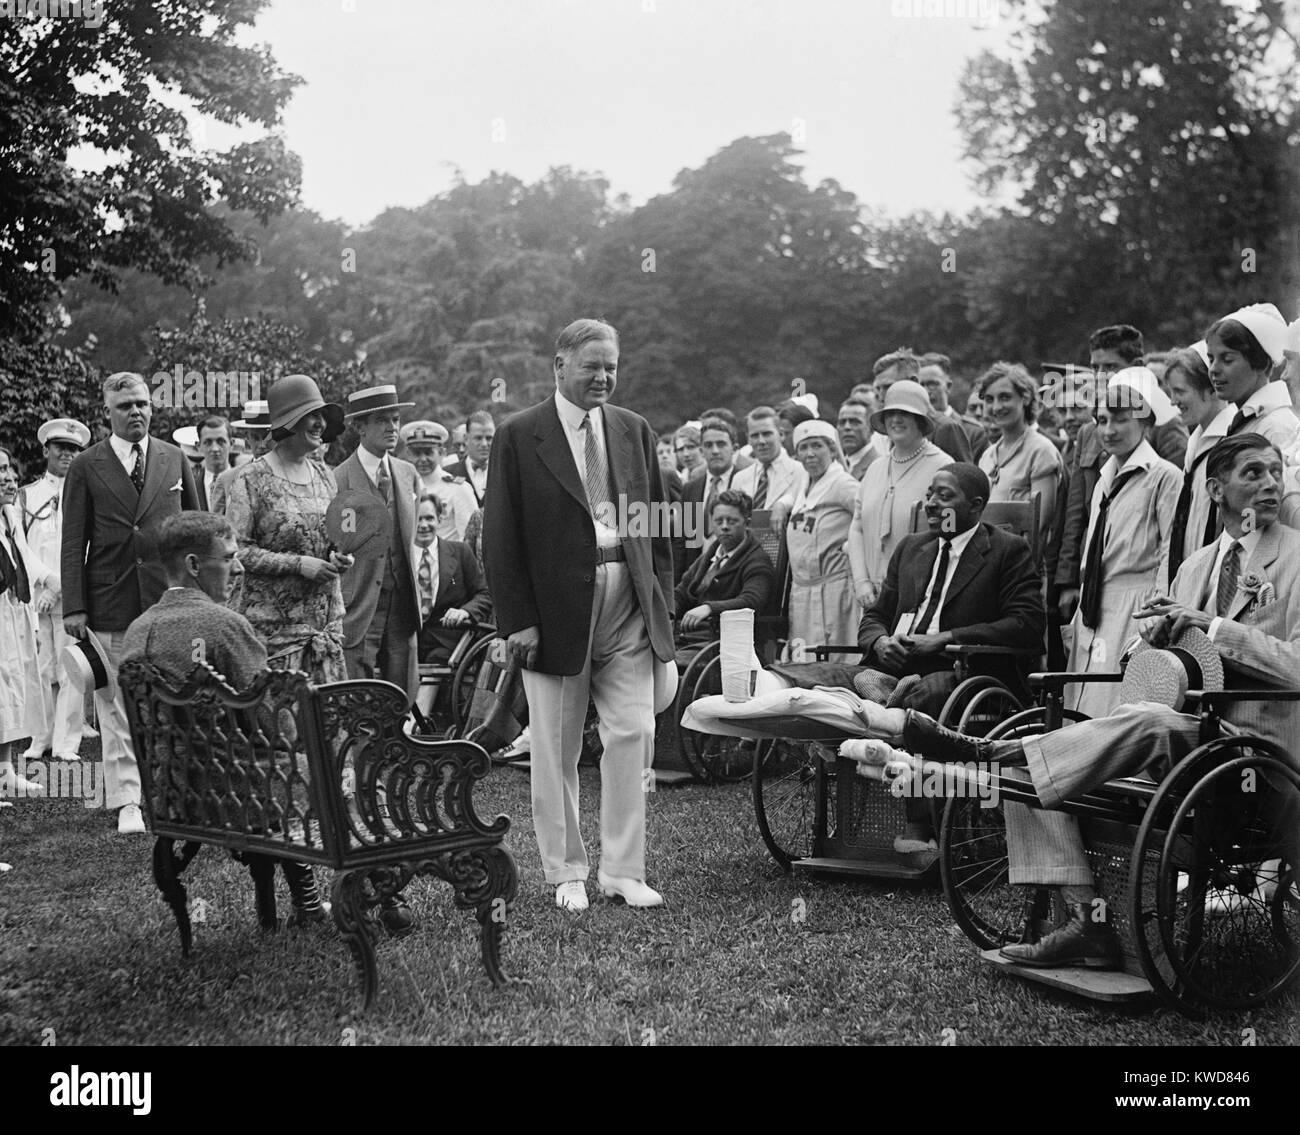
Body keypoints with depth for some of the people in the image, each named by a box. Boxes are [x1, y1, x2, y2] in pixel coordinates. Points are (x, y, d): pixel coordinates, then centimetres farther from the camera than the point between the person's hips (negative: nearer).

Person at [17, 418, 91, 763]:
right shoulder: (26, 495, 12)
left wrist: (58, 588, -7)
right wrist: (48, 579, -8)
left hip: (72, 596, -1)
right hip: (33, 594, 1)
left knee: (72, 671, -5)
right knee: (38, 669, 0)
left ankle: (67, 743, 1)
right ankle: (40, 739, 11)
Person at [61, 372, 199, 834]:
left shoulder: (174, 459, 10)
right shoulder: (86, 466, 4)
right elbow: (73, 541, 2)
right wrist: (74, 606, -5)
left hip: (169, 600, 1)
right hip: (111, 602, -1)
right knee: (117, 705, 1)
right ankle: (127, 801, 8)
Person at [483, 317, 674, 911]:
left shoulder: (635, 431, 11)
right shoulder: (519, 435, -2)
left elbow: (659, 522, 14)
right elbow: (500, 535, -5)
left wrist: (661, 600, 6)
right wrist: (517, 620, -10)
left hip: (628, 606, 3)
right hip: (558, 608, -3)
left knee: (634, 735, 0)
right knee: (555, 749, 6)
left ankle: (623, 868, 11)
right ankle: (566, 871, 20)